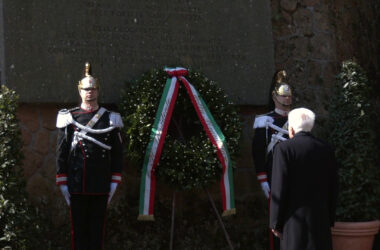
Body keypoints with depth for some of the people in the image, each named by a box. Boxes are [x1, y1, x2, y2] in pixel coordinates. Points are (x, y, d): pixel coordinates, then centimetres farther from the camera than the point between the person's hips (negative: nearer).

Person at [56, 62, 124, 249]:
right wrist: (63, 184, -1)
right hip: (77, 186, 0)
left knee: (97, 227, 5)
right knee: (78, 227, 4)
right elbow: (61, 152, 3)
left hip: (101, 185, 1)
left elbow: (117, 153, 6)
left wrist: (114, 183, 1)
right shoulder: (68, 118, 3)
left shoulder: (110, 119, 5)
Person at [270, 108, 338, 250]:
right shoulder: (326, 150, 6)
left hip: (294, 219, -4)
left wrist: (275, 222, -3)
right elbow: (333, 188, 9)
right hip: (321, 220, 4)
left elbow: (279, 188, -10)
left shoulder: (284, 148, -7)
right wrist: (329, 219, 17)